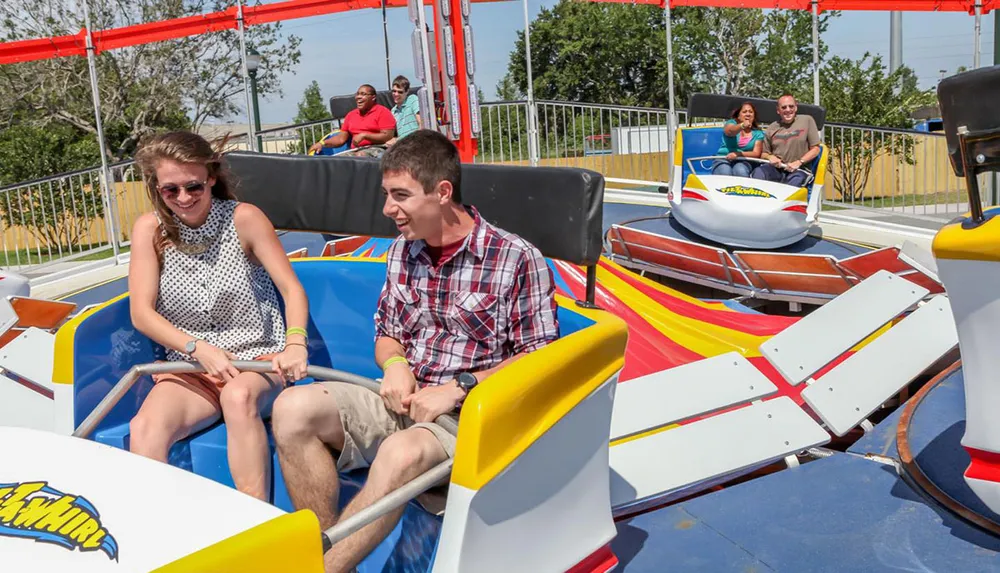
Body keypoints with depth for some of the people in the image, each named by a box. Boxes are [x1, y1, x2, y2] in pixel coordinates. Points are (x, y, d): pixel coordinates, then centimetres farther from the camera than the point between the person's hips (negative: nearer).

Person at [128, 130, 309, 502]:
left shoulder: (244, 218, -5)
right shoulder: (150, 229, 1)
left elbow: (292, 289, -9)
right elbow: (142, 313, -3)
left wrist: (295, 345, -29)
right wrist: (199, 349, -18)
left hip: (257, 359, -2)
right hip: (189, 367, 2)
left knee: (239, 397, -37)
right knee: (144, 429, -28)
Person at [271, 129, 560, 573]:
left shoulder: (517, 259, -7)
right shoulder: (402, 252, 11)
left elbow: (539, 358, -7)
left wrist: (460, 387, -17)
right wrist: (395, 365, -3)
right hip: (403, 403, 6)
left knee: (403, 452, -38)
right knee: (293, 408, -17)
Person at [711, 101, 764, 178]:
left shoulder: (758, 133, 15)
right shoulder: (731, 123, 11)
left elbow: (756, 153, 4)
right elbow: (730, 131, -15)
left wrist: (738, 154, -14)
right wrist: (742, 126, -39)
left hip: (742, 161, 1)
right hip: (723, 159, -1)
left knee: (741, 172, -35)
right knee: (725, 173, -35)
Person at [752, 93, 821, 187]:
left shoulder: (807, 120, 10)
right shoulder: (772, 128, 18)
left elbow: (815, 149, 7)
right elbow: (763, 154, 22)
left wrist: (799, 162, -8)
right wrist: (770, 157, -3)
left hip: (798, 170, -2)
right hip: (776, 168, 2)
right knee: (759, 172, -30)